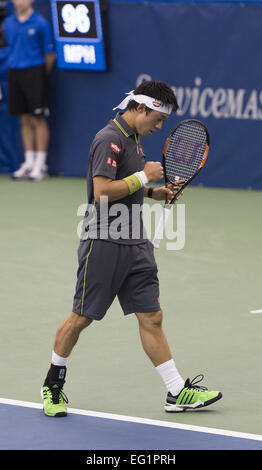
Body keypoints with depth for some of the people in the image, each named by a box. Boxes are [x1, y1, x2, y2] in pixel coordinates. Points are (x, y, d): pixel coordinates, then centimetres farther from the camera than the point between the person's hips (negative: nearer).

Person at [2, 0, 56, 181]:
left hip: (34, 71, -5)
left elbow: (50, 54, -3)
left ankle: (40, 165, 0)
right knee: (25, 120, 8)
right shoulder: (8, 24, 9)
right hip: (15, 71, 5)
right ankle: (29, 163, 13)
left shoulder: (40, 23, -7)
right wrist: (15, 63, 15)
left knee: (38, 120, -3)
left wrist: (42, 75, 2)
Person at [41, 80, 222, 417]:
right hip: (104, 243, -8)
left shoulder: (133, 138, 14)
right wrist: (144, 176, -16)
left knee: (151, 318, 4)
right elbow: (102, 192, -24)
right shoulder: (109, 139, -15)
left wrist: (159, 192, 11)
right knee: (81, 318, 3)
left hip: (135, 244, 8)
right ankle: (53, 383, 21)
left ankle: (177, 392, 4)